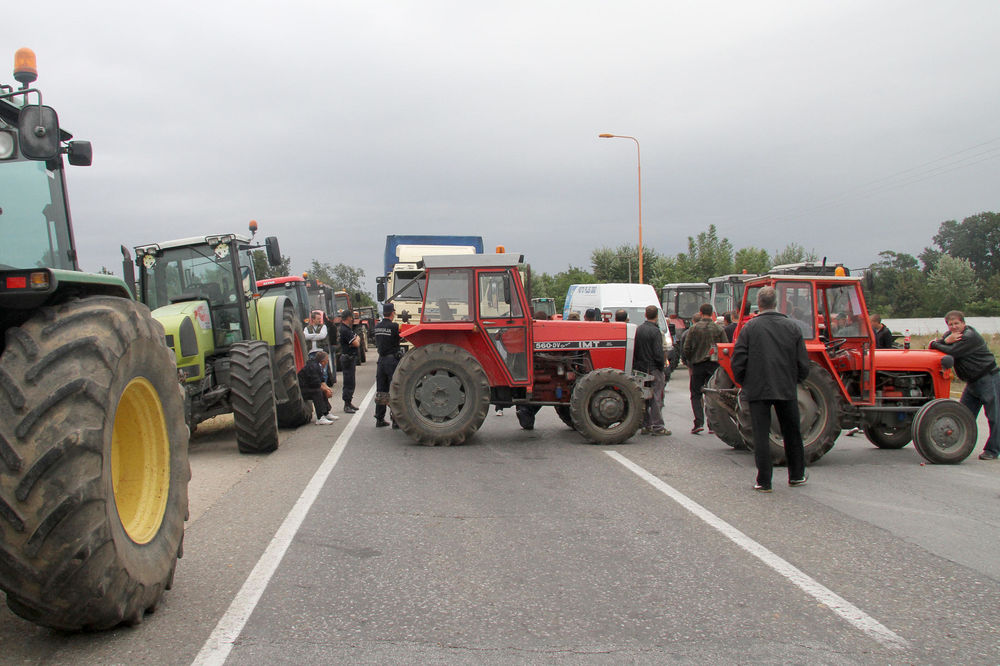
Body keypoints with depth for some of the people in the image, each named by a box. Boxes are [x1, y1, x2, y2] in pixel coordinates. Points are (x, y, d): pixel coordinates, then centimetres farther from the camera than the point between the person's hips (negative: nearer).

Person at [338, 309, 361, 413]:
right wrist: (357, 339, 0)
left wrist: (356, 339, -3)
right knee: (348, 382, -8)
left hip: (351, 358, 10)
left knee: (350, 382, 16)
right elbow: (356, 344, -18)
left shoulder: (348, 329, 15)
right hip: (347, 358, -10)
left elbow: (357, 341, 16)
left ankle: (349, 402, 24)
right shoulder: (344, 330, -18)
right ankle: (347, 406, -5)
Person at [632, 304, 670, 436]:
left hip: (640, 368, 7)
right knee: (656, 398, -2)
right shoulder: (655, 331, -14)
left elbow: (633, 351, 10)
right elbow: (658, 354, -18)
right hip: (653, 369, -7)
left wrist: (636, 365, 15)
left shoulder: (638, 330, 6)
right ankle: (657, 427, 0)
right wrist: (663, 363, -2)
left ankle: (645, 425, 16)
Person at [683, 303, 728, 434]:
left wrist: (690, 362, 8)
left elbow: (686, 348, -5)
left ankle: (699, 423, -8)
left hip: (698, 364, -2)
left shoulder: (694, 328, -4)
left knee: (696, 395, 5)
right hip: (715, 365, 2)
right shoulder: (719, 329, 0)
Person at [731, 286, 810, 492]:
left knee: (761, 435, 1)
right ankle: (797, 475, 30)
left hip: (758, 390, -2)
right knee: (792, 433, 17)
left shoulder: (750, 327, -7)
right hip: (787, 390, 3)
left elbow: (738, 361, -7)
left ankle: (763, 482, 1)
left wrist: (744, 383, 8)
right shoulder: (792, 327, 1)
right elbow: (803, 363, 3)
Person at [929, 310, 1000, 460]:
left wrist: (934, 344, -14)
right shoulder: (952, 334, 7)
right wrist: (946, 341, -23)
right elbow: (936, 346, -3)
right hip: (972, 382, 9)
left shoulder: (970, 336, -20)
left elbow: (951, 352, -28)